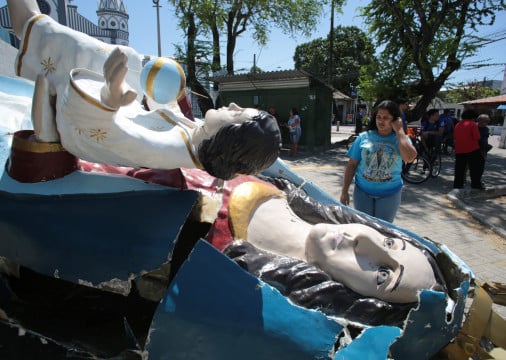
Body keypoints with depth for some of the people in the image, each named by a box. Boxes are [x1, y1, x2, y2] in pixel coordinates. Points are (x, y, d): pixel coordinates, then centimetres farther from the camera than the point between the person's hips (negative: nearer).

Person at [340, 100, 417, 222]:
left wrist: (399, 130, -16)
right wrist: (344, 191, -3)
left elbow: (409, 157, -25)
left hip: (389, 194, 0)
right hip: (363, 192, 1)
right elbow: (352, 165, 0)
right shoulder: (364, 137, -2)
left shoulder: (401, 139, -3)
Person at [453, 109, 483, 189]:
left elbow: (454, 137, 14)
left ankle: (457, 184, 11)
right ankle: (476, 184, 8)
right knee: (475, 168, 5)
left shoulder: (458, 125, 11)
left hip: (459, 150, 5)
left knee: (459, 168, 10)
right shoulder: (473, 124, -8)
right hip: (472, 149, -5)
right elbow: (477, 137, -12)